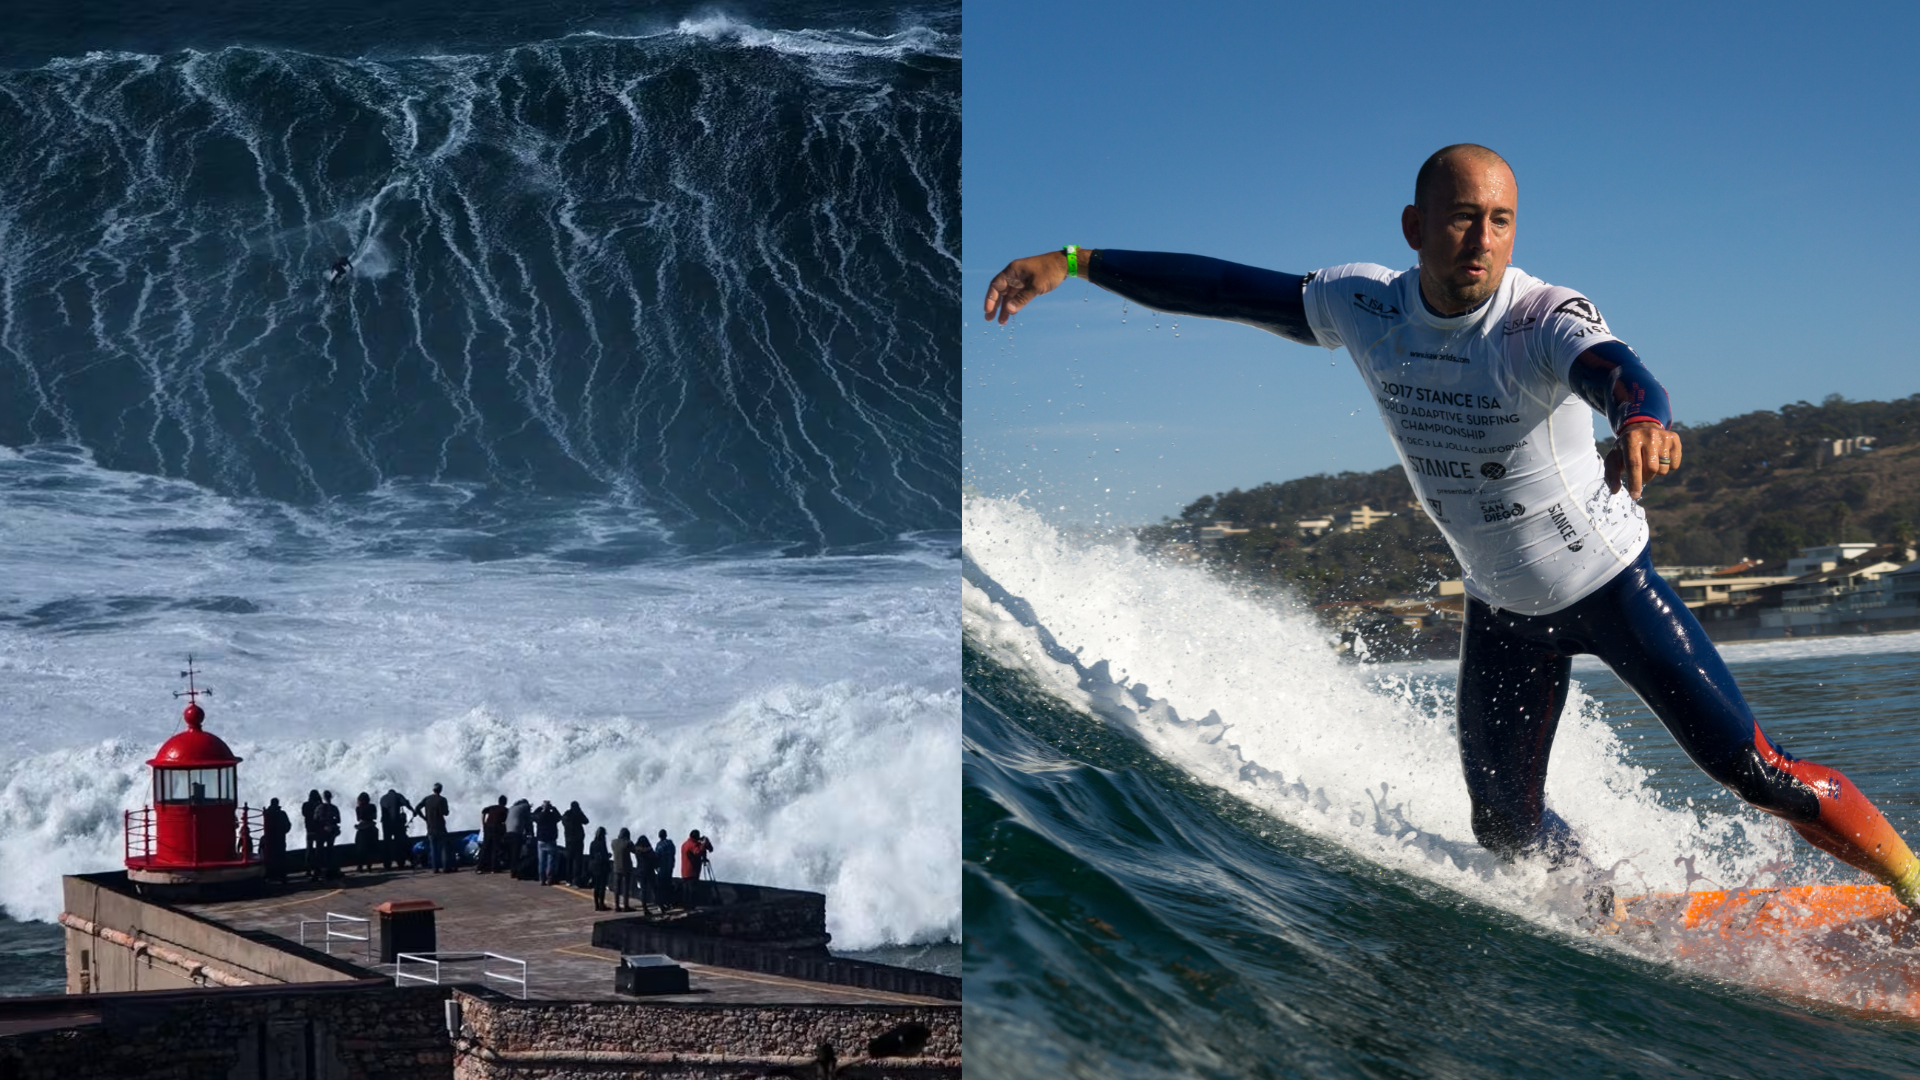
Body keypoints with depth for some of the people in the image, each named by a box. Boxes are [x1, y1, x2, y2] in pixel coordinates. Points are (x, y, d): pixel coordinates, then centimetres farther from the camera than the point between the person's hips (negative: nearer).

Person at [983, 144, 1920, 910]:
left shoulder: (1544, 320, -29)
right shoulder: (1362, 306, -13)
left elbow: (1614, 370, -51)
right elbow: (1224, 287, -4)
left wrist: (1641, 419, -76)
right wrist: (1073, 263, -6)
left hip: (1611, 584, -4)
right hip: (1501, 609, 5)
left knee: (1752, 768, -6)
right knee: (1507, 829, 6)